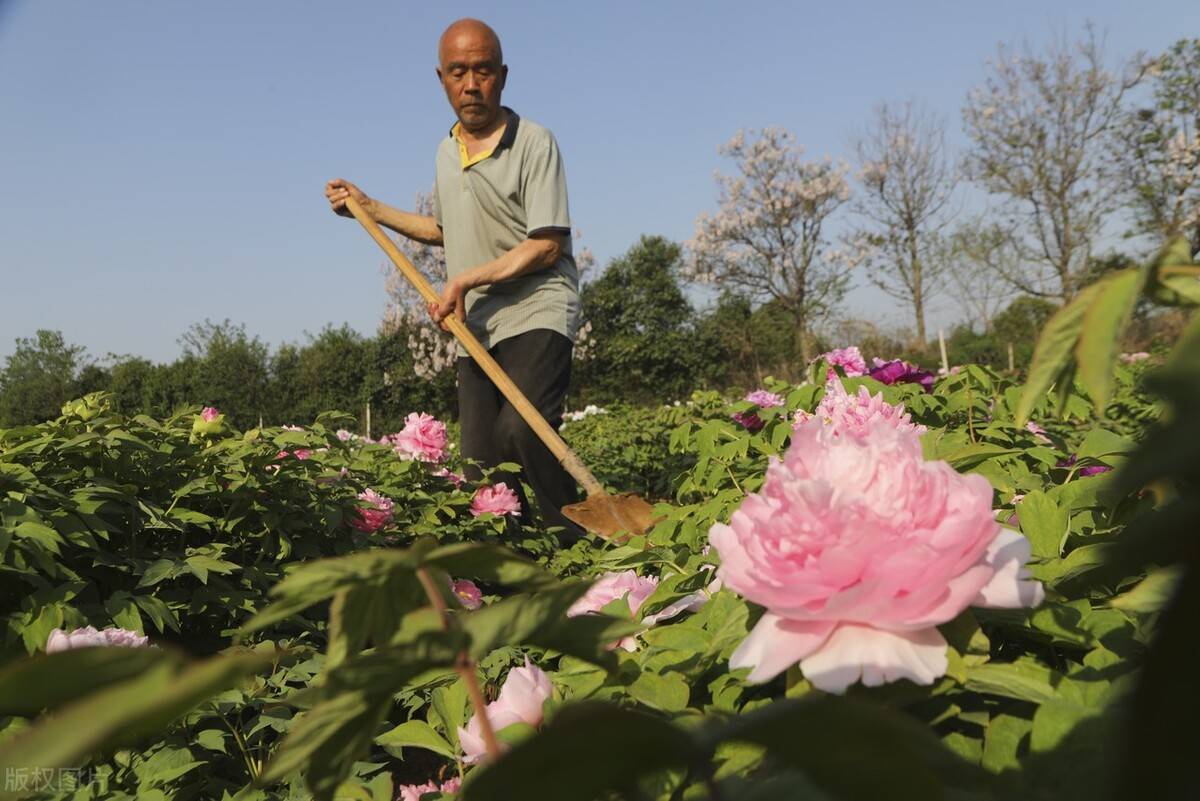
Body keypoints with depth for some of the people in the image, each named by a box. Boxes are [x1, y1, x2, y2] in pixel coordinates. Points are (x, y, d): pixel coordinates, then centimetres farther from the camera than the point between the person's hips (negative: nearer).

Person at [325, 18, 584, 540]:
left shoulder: (534, 143, -6)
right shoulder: (446, 151, 16)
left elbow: (546, 245, -12)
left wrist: (466, 280, -15)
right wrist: (368, 208, 27)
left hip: (535, 311, -7)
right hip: (475, 326, 7)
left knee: (520, 430, -29)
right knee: (480, 463, 0)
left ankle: (577, 540, -16)